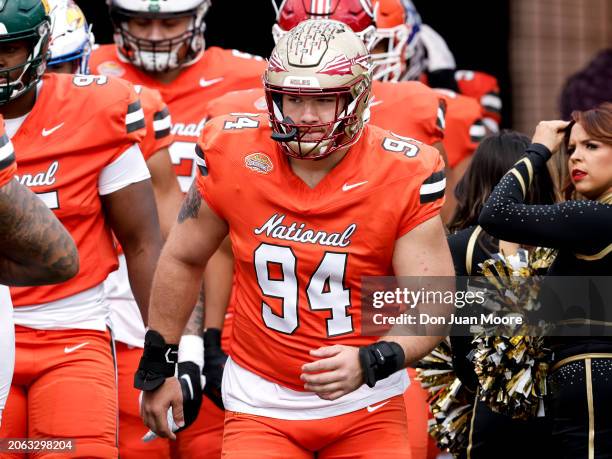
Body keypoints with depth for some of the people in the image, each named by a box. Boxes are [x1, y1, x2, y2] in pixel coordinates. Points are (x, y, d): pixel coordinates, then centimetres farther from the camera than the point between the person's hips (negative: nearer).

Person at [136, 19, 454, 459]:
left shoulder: (402, 177, -13)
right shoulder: (233, 157, -9)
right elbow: (183, 260, 7)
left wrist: (370, 363, -30)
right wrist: (158, 365, 12)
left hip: (366, 406, 0)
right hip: (262, 404, 1)